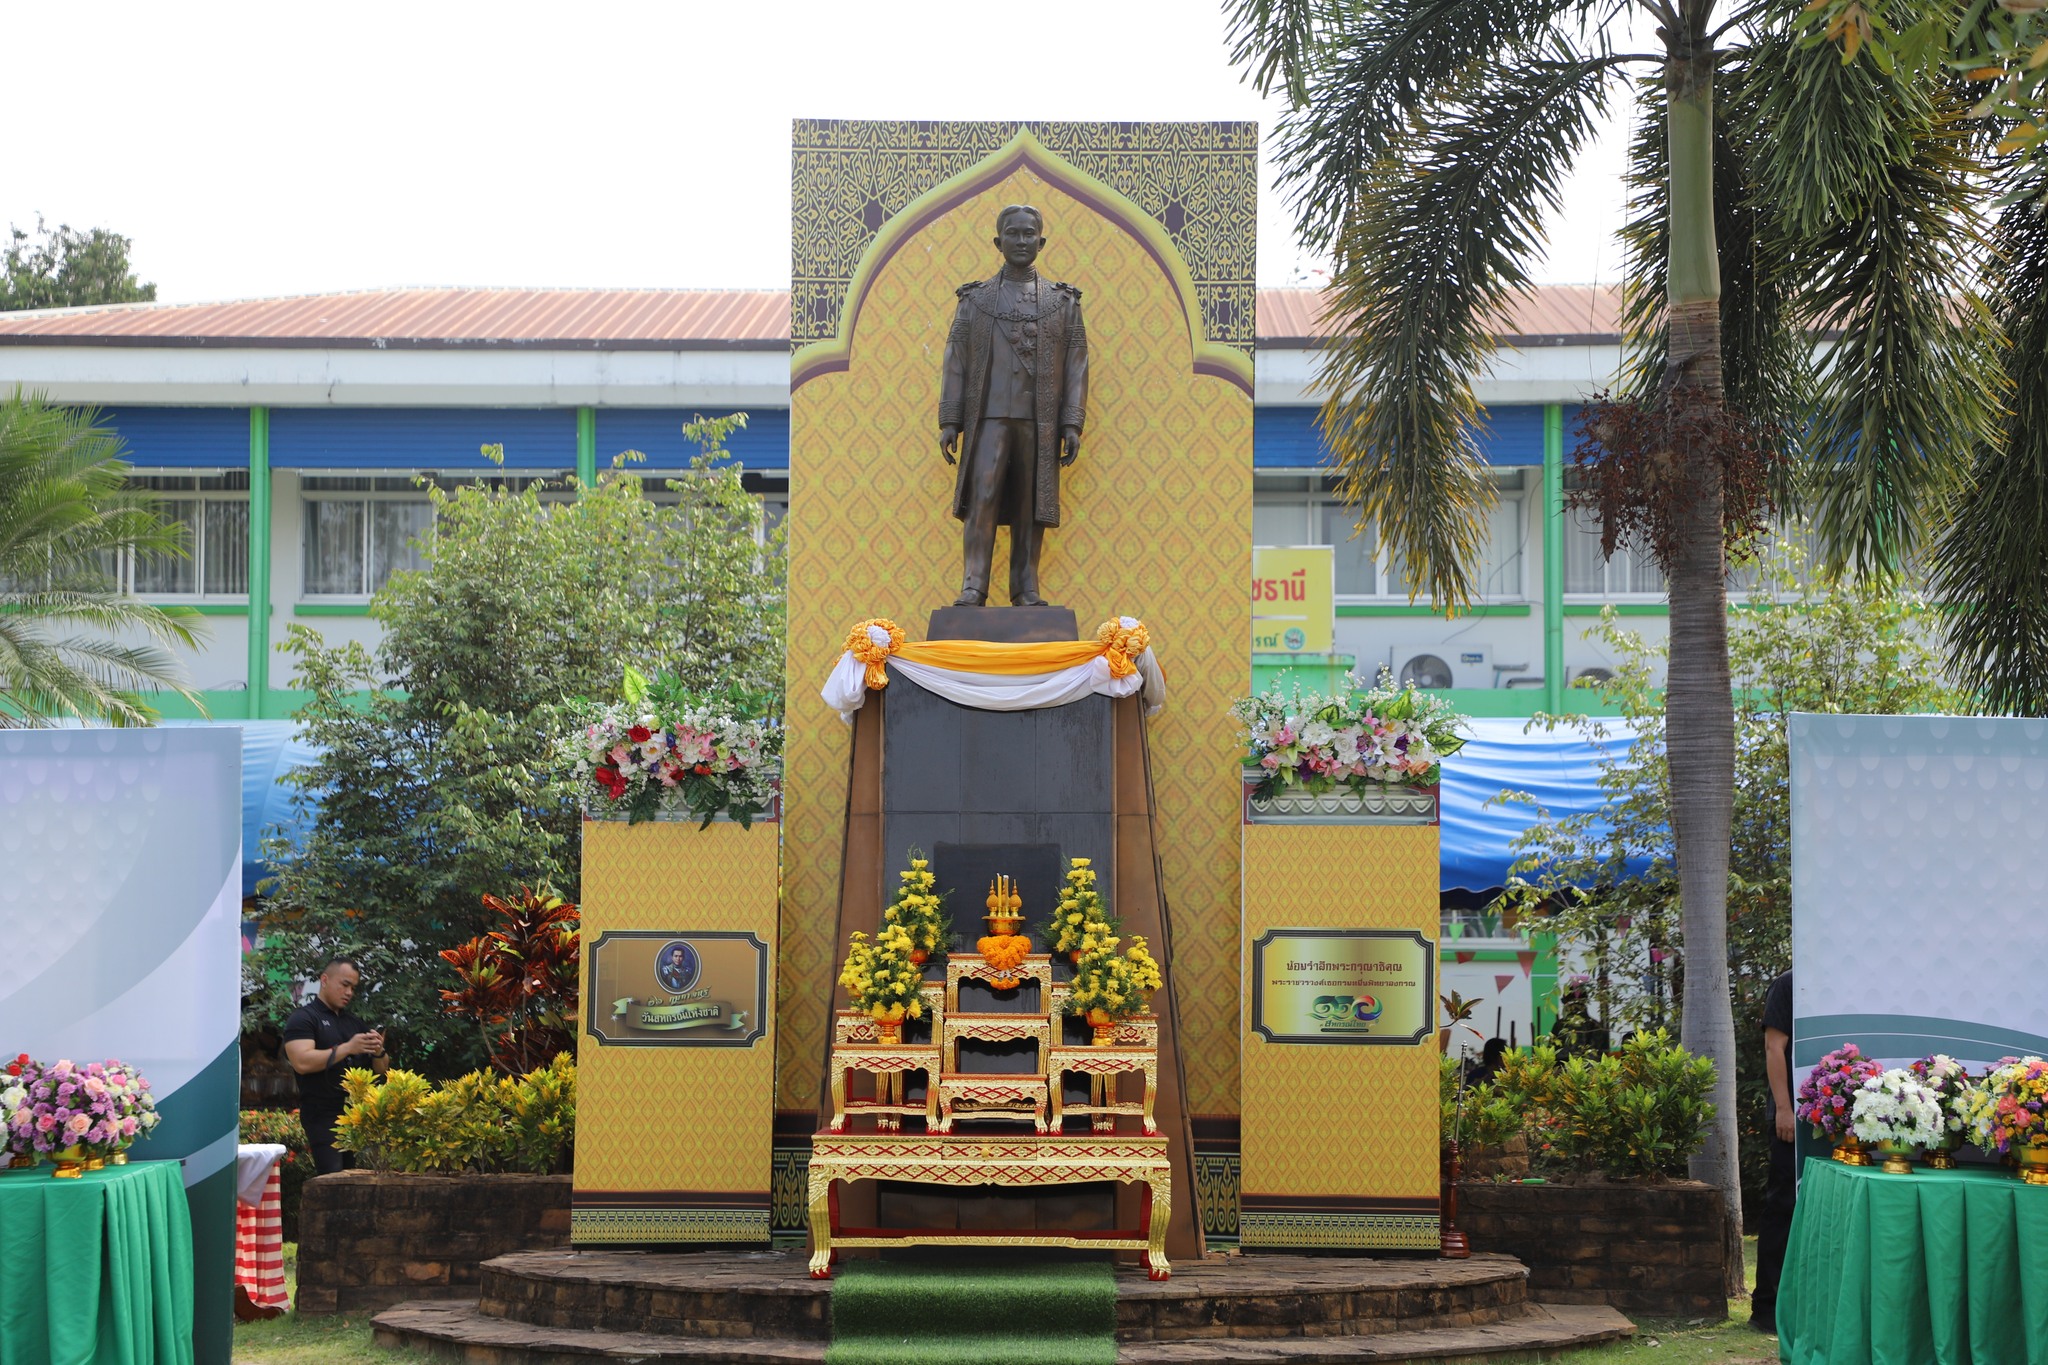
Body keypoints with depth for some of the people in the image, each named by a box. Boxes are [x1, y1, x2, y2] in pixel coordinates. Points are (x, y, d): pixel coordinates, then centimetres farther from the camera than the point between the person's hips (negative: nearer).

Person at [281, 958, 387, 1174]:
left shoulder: (355, 1023, 19)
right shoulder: (303, 1018, 0)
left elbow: (382, 1069, 20)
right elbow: (302, 1062, -17)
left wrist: (379, 1051, -3)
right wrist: (347, 1048, -19)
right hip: (323, 1116, -6)